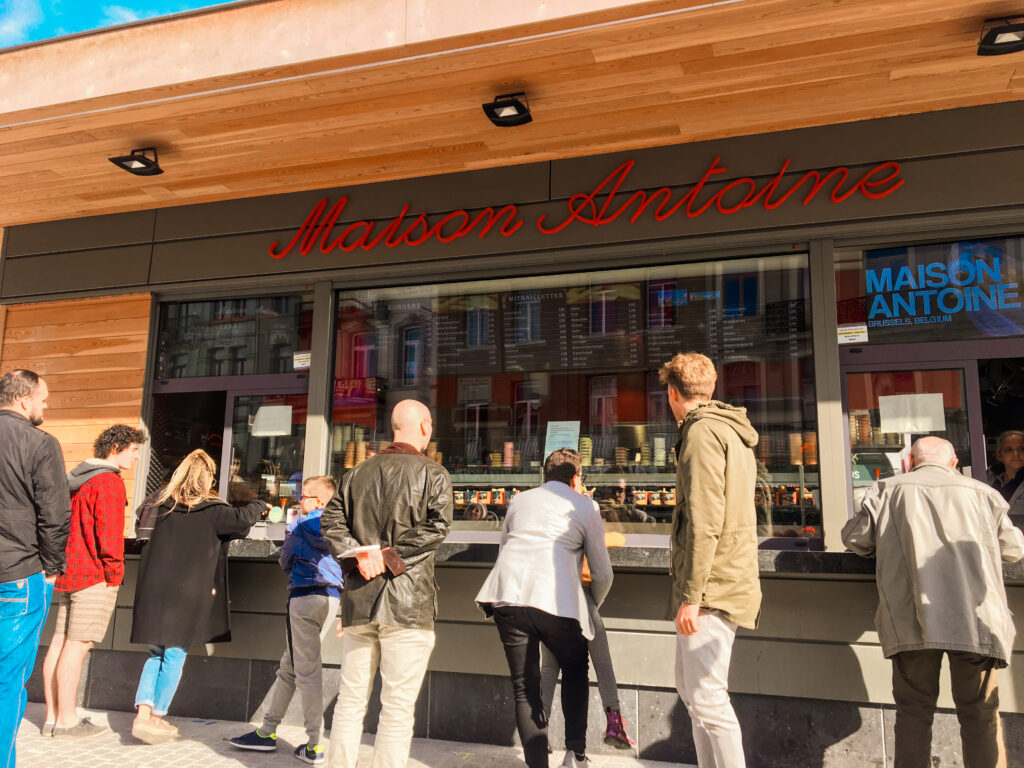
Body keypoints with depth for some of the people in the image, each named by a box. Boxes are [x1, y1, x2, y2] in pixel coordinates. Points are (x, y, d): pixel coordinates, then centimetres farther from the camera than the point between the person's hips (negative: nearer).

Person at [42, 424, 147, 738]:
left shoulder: (75, 479, 18)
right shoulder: (109, 482, -13)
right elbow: (109, 531, -19)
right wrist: (114, 569, -10)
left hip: (69, 571, 9)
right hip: (95, 575, -9)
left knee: (60, 641, 10)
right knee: (78, 644, -5)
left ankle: (52, 716, 16)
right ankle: (67, 720, 1)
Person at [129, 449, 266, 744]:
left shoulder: (166, 507, 9)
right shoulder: (210, 510, -8)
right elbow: (241, 520, -17)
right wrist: (259, 505, 0)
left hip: (153, 590, 5)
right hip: (186, 594, -5)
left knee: (157, 653, 14)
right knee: (175, 655, 4)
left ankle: (143, 713, 5)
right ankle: (156, 719, 8)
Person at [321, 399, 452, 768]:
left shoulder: (359, 471, 12)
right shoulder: (433, 473, -3)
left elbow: (331, 519, 3)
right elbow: (437, 525, -15)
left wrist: (360, 555, -5)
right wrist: (390, 555, -11)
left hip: (359, 598, 5)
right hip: (408, 600, -5)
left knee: (350, 699, 15)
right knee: (398, 707, 3)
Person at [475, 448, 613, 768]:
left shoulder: (519, 500, 23)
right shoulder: (584, 506, 13)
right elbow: (602, 575, 12)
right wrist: (593, 606, 31)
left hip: (507, 597, 3)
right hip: (556, 600, -2)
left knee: (524, 687, 13)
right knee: (575, 671, 23)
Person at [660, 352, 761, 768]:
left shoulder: (702, 431, -12)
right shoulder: (732, 432, 20)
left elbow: (704, 519, -21)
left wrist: (690, 594, -20)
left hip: (711, 589, -10)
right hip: (731, 581, 10)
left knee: (706, 697, -6)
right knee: (690, 688, 18)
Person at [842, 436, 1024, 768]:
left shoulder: (886, 490, 10)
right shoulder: (981, 492, 13)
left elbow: (855, 536, 7)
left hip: (913, 621, -1)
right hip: (976, 619, 1)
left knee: (913, 712, 9)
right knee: (980, 715, 12)